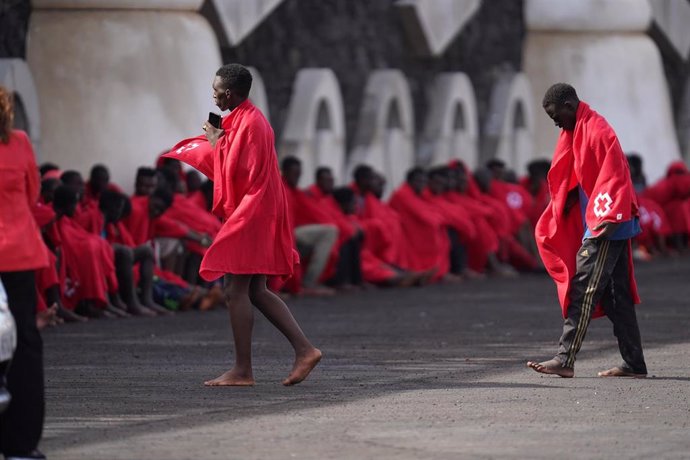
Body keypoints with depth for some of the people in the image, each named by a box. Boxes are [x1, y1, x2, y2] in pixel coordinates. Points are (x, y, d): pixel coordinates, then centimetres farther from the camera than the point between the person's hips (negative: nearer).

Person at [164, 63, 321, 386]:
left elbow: (231, 170, -19)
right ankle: (303, 349, 5)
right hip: (259, 213, 10)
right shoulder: (251, 118, 14)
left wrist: (216, 142, -7)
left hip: (249, 215, -10)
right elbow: (234, 163, 25)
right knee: (256, 292, 11)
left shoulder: (246, 123, -16)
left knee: (236, 291, -7)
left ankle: (242, 370, -6)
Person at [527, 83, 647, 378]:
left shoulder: (597, 132, -15)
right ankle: (634, 363, 11)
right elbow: (572, 181, 23)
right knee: (616, 294, 9)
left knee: (583, 291, -11)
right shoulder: (576, 133, 16)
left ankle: (565, 359, -13)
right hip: (595, 224, 10)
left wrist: (605, 221, -24)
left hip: (606, 227, -10)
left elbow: (613, 178, -20)